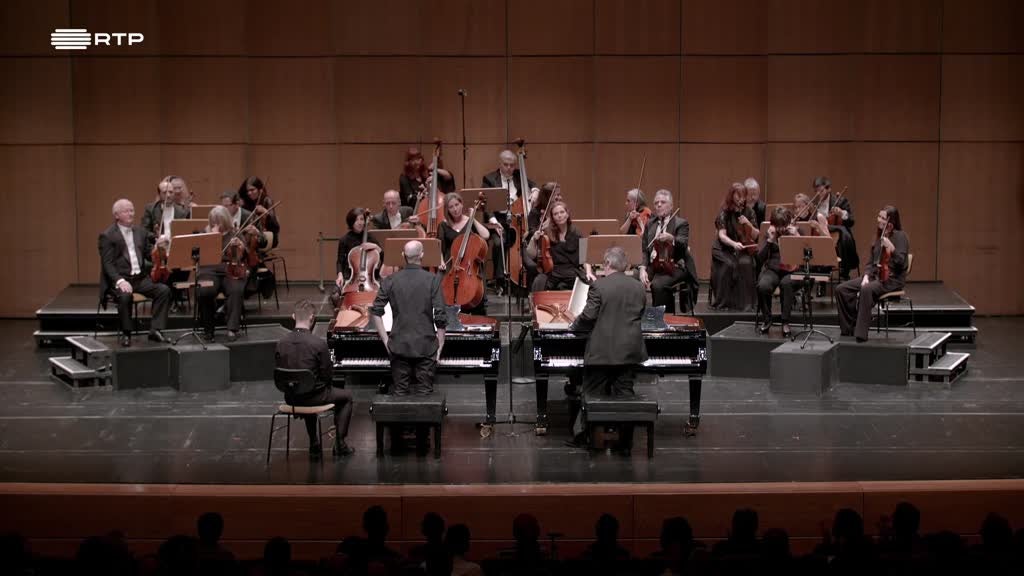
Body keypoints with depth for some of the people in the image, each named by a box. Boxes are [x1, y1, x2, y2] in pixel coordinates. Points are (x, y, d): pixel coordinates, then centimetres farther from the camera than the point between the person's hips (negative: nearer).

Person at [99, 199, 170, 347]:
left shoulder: (141, 231, 15)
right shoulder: (107, 236, -3)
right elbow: (107, 264, -10)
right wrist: (120, 281, -26)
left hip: (141, 278, 5)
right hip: (119, 279, -5)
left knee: (164, 290, -19)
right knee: (125, 295, -36)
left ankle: (155, 330, -15)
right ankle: (126, 333, -17)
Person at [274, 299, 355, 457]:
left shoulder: (281, 343, -10)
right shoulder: (319, 344, -22)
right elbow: (328, 374, -15)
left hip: (290, 398, 5)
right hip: (314, 396, -5)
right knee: (346, 397, 23)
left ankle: (314, 444, 39)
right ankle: (339, 443, 20)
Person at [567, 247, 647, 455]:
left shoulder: (599, 286, -11)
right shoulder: (639, 288, 5)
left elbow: (588, 316, -12)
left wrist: (574, 326, 8)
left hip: (602, 351, -4)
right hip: (629, 351, 4)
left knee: (592, 394, 6)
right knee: (625, 394, 7)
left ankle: (580, 435, 9)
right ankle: (625, 442, 8)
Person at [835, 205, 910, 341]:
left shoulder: (900, 236, -7)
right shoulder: (879, 236, 15)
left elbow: (901, 263, -16)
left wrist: (891, 248, -31)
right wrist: (866, 275, -2)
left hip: (892, 279, -8)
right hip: (875, 275, 8)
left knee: (866, 290, -38)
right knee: (841, 289, -12)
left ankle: (861, 334, -35)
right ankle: (849, 327, -3)